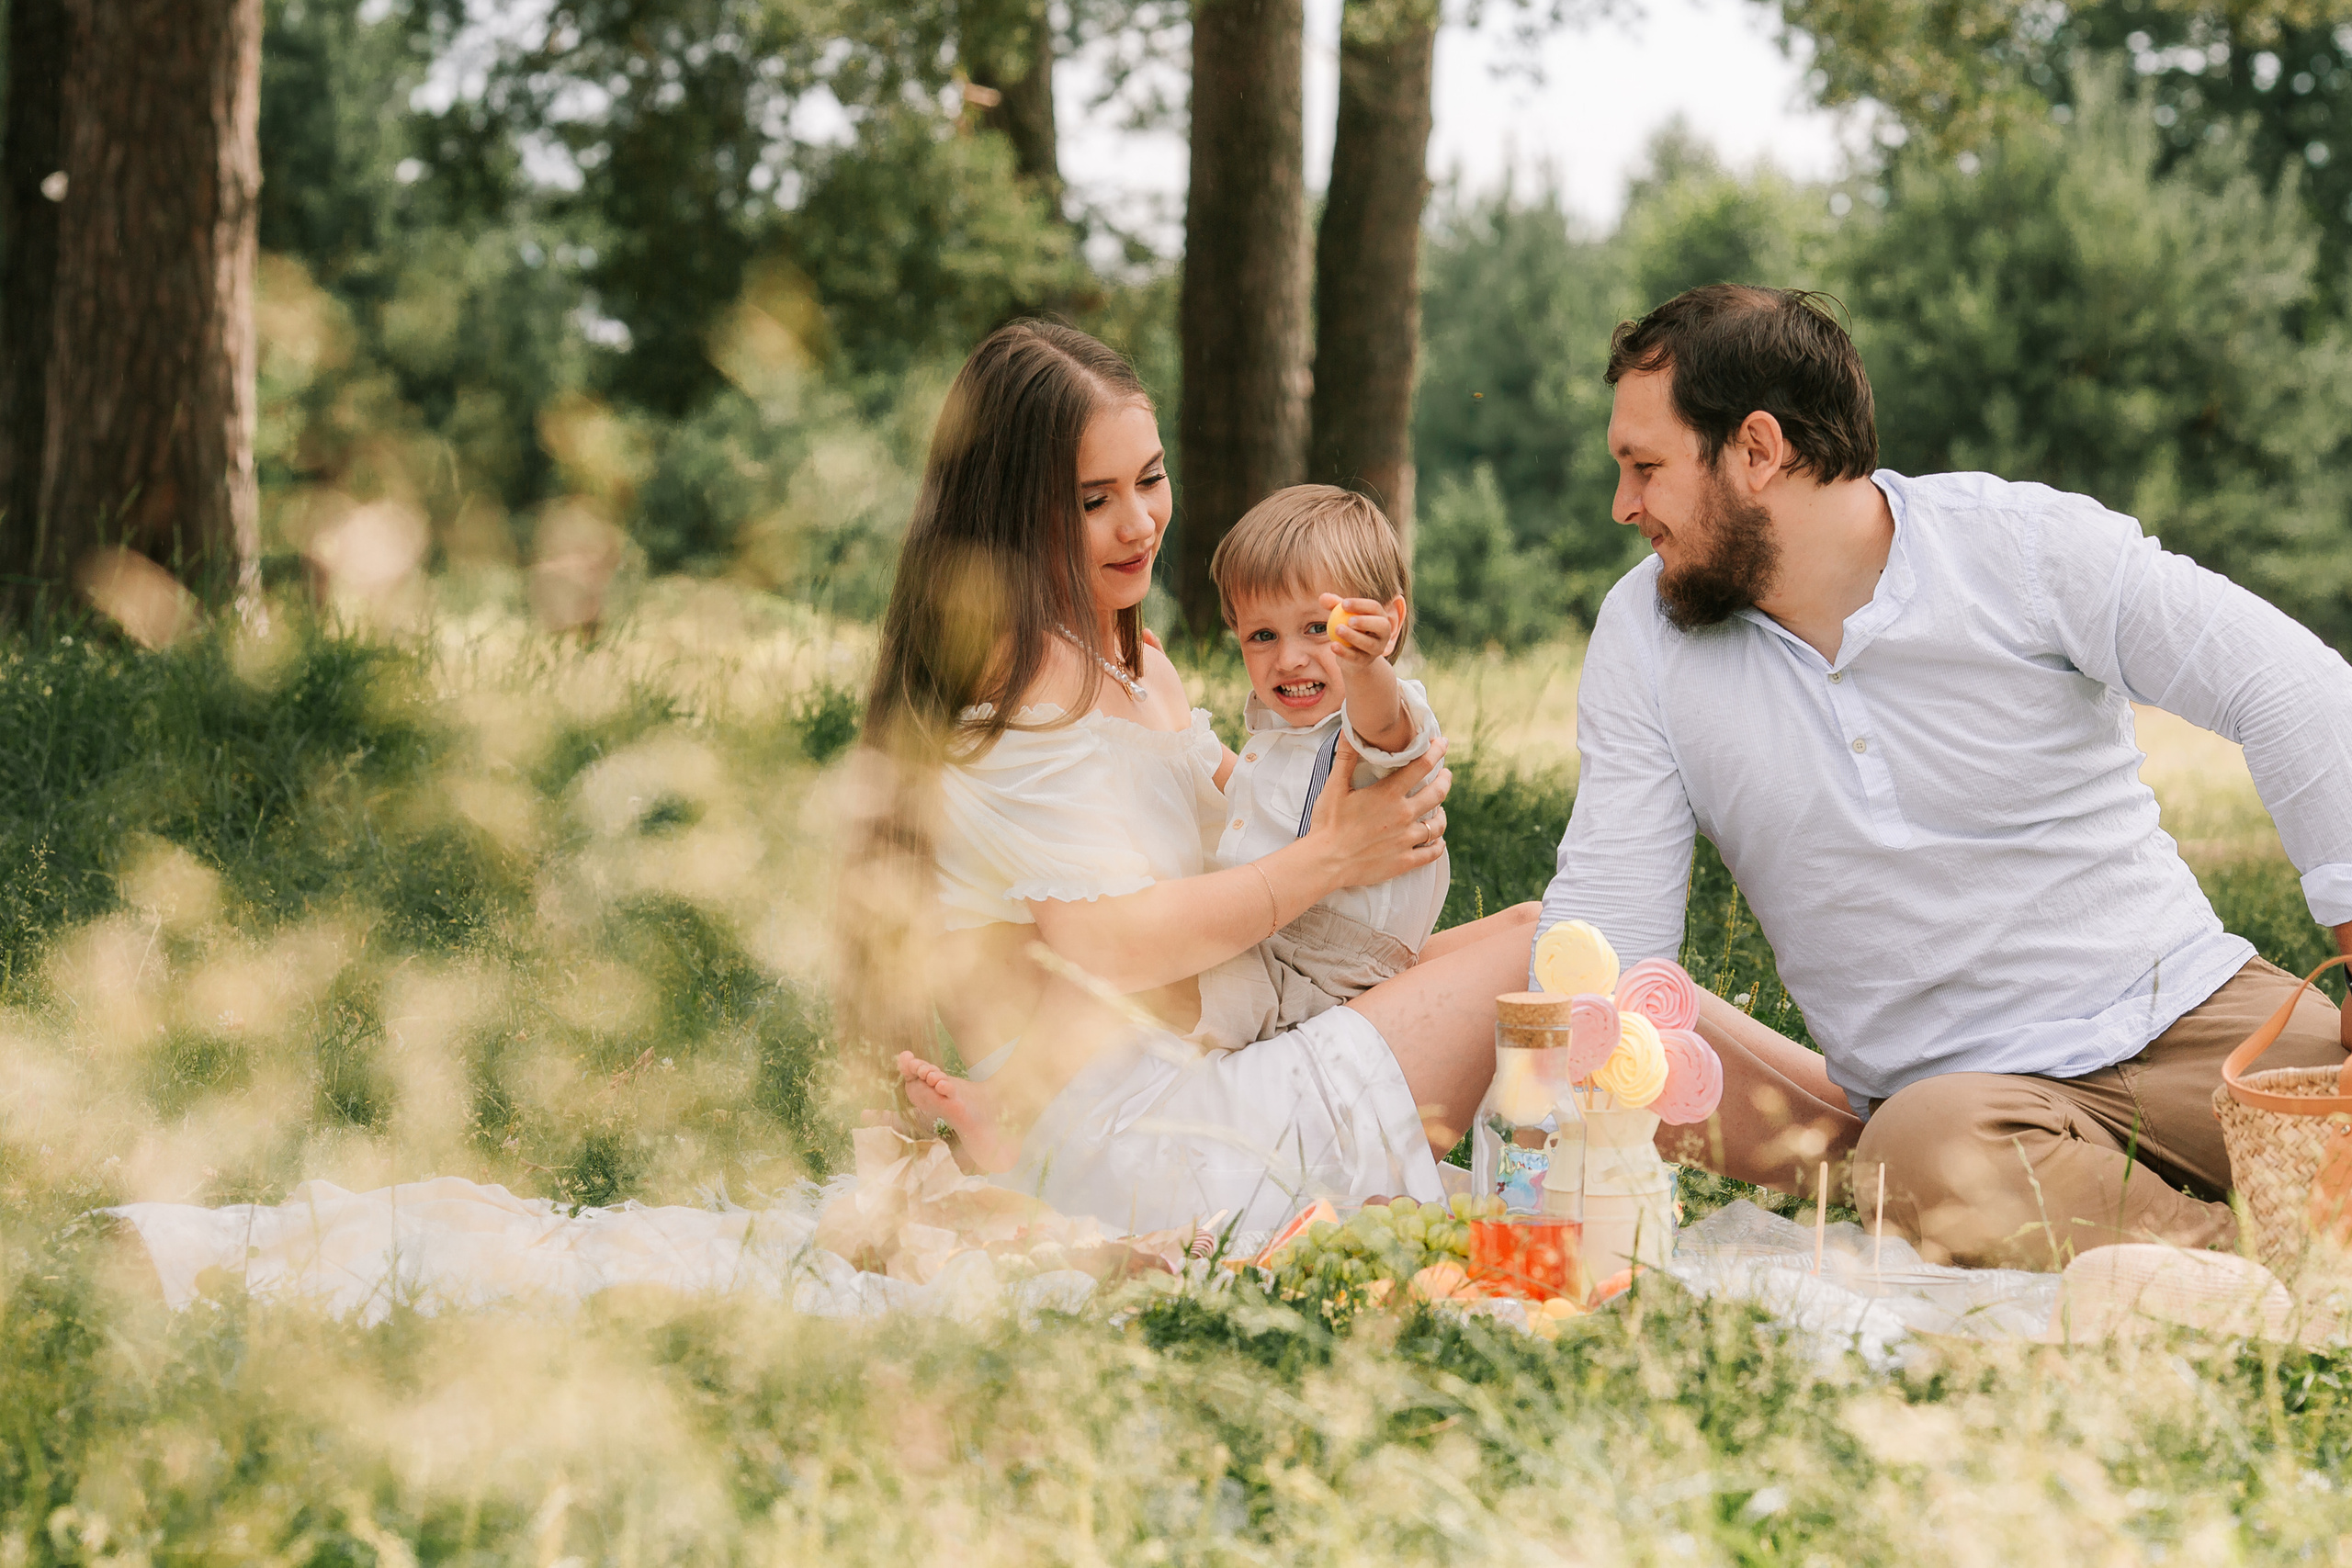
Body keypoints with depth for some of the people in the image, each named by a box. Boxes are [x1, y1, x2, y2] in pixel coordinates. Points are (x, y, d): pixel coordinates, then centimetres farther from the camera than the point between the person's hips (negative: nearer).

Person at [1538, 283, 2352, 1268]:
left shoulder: (2031, 545, -6)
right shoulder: (1643, 633, 1)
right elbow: (1604, 915, 0)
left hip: (2183, 1008, -1)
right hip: (1953, 1086, 2)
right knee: (1931, 1157, -37)